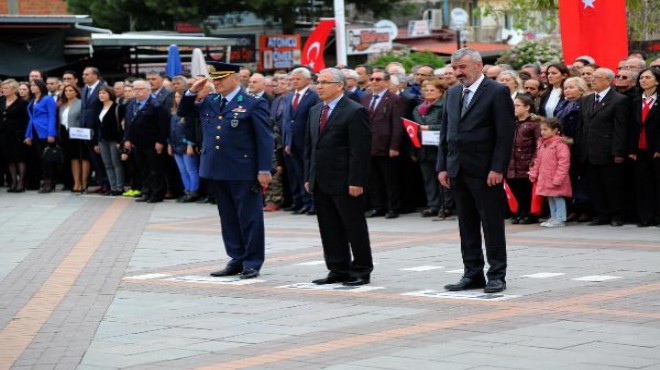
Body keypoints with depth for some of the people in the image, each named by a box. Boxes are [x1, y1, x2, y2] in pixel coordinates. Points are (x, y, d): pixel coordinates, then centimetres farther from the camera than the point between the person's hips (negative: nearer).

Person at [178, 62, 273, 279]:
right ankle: (237, 260, 20)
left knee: (249, 218, 1)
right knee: (228, 219, 12)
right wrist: (192, 92, 5)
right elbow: (182, 113, 23)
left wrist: (264, 170, -14)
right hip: (216, 171, 7)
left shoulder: (253, 104, -6)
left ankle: (252, 262, 8)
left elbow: (265, 139, -8)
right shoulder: (209, 102, 12)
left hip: (243, 172, -6)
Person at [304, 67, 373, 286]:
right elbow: (309, 146, 19)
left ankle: (362, 271, 9)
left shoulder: (355, 112, -10)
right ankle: (338, 270, 16)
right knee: (329, 229, 9)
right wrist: (308, 177, 13)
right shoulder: (315, 111, 14)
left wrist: (356, 182, -19)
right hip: (320, 183, 8)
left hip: (345, 183, -7)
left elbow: (360, 151, -14)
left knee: (354, 227, 1)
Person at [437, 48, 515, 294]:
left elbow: (505, 134, -11)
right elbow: (445, 132, 16)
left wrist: (497, 169, -16)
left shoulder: (497, 93, -7)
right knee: (467, 226, 10)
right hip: (458, 170, 7)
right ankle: (473, 274, 16)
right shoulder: (452, 94, 14)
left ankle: (497, 275, 5)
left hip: (485, 171, -7)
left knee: (492, 225, -1)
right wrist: (443, 166, 9)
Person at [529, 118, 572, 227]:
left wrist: (558, 179, -22)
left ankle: (560, 219, 3)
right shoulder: (542, 144, 12)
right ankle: (553, 217, 25)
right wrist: (534, 174, 13)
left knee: (558, 198, -2)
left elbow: (564, 162, -20)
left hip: (555, 181, -9)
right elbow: (538, 160, 19)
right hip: (545, 179, 9)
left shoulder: (560, 144, -16)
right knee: (550, 198, 16)